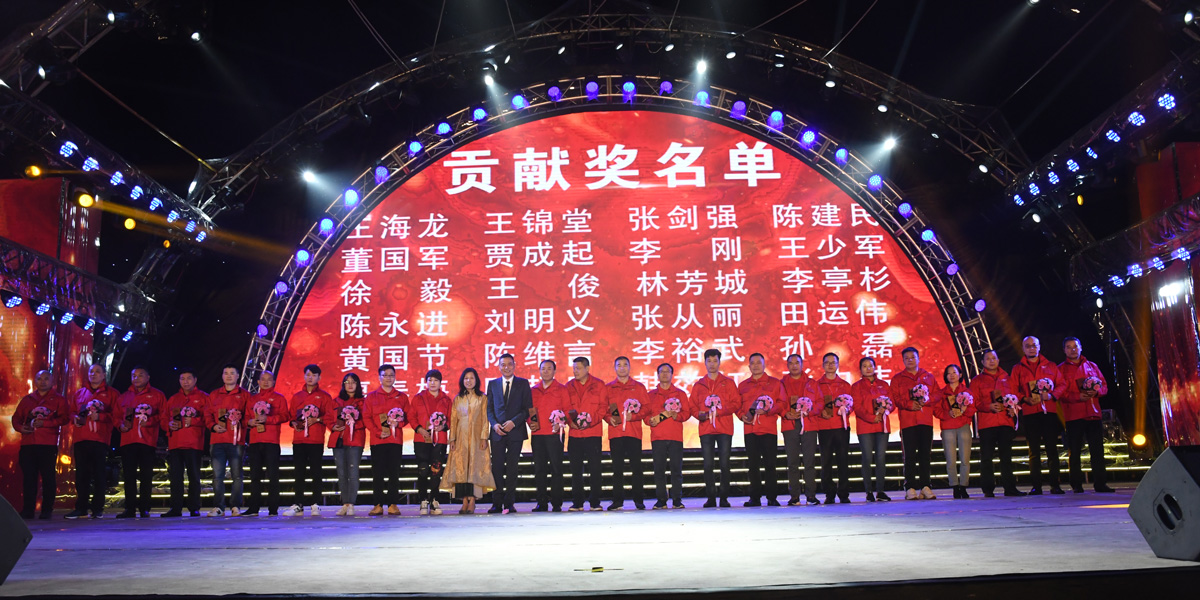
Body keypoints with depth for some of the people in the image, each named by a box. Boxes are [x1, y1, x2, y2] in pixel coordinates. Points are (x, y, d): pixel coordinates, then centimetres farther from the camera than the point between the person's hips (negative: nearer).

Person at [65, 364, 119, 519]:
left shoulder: (111, 393, 9)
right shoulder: (79, 393, 20)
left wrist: (100, 416, -13)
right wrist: (75, 418, 3)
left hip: (100, 439, -4)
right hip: (81, 439, 4)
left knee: (99, 474, -5)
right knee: (81, 474, 1)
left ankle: (97, 509, 0)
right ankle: (81, 508, 6)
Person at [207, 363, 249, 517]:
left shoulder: (245, 395, 9)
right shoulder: (213, 395, 17)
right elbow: (207, 415, 15)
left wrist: (240, 423, -12)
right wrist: (213, 426, -3)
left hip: (236, 440, -2)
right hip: (217, 440, 2)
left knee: (236, 474, -2)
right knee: (217, 475, -1)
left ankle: (235, 507, 3)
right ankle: (218, 507, 4)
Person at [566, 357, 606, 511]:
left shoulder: (598, 385, 4)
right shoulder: (569, 386, 11)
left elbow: (603, 406, 0)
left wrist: (591, 421, -13)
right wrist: (570, 422, -10)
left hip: (593, 433, -2)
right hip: (574, 434, 2)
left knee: (595, 468, -1)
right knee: (576, 469, 4)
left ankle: (595, 502, 7)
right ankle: (577, 503, 11)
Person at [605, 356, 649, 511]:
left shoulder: (639, 387, 11)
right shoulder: (608, 388, 14)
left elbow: (646, 407, 5)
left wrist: (634, 416, -11)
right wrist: (609, 418, -9)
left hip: (634, 432, -1)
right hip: (615, 432, 1)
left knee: (636, 466, -3)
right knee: (617, 467, 1)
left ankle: (639, 500, 3)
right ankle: (618, 500, 6)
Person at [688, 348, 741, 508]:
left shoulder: (728, 382, 9)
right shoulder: (699, 385, 14)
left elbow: (736, 403, 2)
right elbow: (692, 406, 12)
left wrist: (719, 411, -12)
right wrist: (699, 414, -9)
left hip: (724, 429, -2)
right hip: (705, 429, 2)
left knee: (724, 464, -3)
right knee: (708, 464, -1)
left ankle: (724, 497, 3)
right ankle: (711, 497, 5)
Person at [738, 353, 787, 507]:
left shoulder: (775, 383, 9)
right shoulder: (743, 385, 16)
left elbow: (782, 404, 2)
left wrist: (768, 410, -13)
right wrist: (742, 415, -4)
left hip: (769, 429, -2)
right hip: (750, 429, 2)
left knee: (770, 464, -4)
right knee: (753, 464, 2)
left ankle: (771, 497, 3)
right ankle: (755, 497, 6)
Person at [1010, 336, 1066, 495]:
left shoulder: (1051, 366, 15)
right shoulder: (1017, 369, 12)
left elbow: (1062, 384, 10)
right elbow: (1013, 390, 7)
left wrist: (1051, 394, -8)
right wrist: (1025, 399, -10)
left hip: (1049, 411, 0)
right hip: (1029, 412, 0)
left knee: (1052, 448, -2)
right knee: (1034, 450, -1)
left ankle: (1055, 485, 2)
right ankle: (1036, 486, 1)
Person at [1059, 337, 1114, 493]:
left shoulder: (1092, 366, 17)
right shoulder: (1061, 369, 7)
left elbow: (1104, 385, 14)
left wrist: (1096, 391, -8)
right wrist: (1077, 396, -15)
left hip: (1093, 413, 3)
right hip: (1073, 414, -3)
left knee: (1097, 449, 1)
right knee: (1075, 451, -1)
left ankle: (1100, 483, 5)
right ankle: (1076, 485, 3)